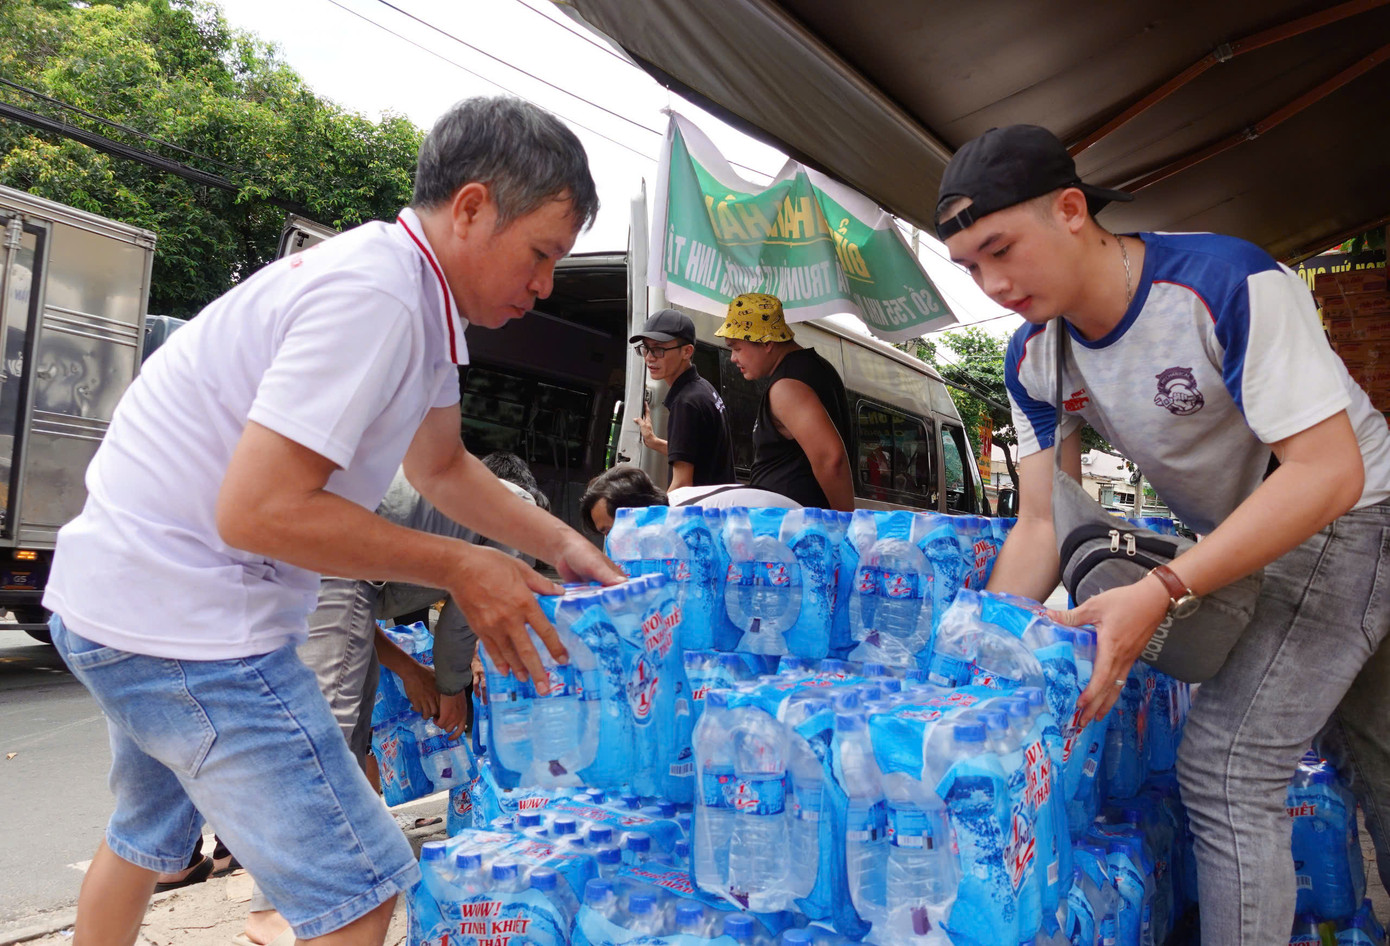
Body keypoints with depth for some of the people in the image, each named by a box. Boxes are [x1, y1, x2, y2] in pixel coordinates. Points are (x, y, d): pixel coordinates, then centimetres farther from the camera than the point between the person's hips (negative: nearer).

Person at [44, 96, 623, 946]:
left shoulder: (421, 298, 6)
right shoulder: (374, 299, -25)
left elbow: (441, 466, 15)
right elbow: (258, 510, -28)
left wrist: (560, 544, 5)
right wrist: (458, 568, -20)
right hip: (184, 622, -10)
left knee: (150, 835, 32)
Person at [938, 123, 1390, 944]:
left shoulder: (1230, 283, -30)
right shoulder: (1034, 361, -10)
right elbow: (1042, 524, -9)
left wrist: (1162, 593, -40)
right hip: (1238, 541, 7)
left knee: (1224, 768, -14)